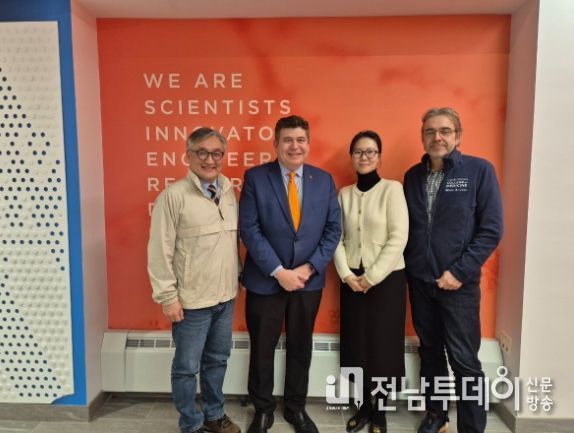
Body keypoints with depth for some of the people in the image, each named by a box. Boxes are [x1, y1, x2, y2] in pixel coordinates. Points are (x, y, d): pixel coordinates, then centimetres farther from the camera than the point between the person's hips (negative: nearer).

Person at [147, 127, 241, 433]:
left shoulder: (228, 192, 5)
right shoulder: (173, 196, -13)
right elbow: (159, 252, -12)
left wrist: (238, 278, 13)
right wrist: (168, 297, -12)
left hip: (226, 297, 6)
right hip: (192, 302, -5)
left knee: (217, 361, 20)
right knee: (187, 367, 11)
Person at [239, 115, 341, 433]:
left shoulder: (324, 180, 2)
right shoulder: (255, 177, -7)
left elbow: (333, 229, 0)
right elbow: (249, 230, -12)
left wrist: (309, 268, -11)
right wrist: (279, 271, -16)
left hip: (309, 280, 3)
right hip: (265, 280, -2)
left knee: (301, 346, 17)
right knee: (262, 348, 12)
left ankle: (296, 407, 38)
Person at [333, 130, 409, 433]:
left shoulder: (392, 189, -7)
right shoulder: (344, 194, 6)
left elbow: (398, 238, -13)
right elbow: (337, 238, 4)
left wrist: (372, 277, -13)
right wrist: (347, 275, -8)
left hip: (386, 279, -3)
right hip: (352, 279, 4)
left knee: (383, 345, 6)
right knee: (356, 344, 11)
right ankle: (364, 406, 30)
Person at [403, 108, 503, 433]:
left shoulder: (480, 170, -6)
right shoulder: (413, 175, 6)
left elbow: (491, 230, -9)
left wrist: (459, 272, -14)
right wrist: (407, 267, 1)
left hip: (459, 282, -4)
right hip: (419, 280, 4)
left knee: (464, 359, 2)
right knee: (430, 351, 16)